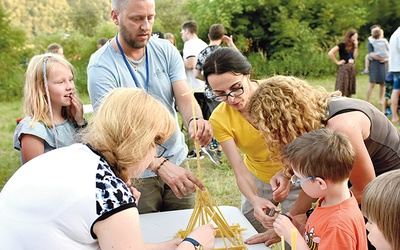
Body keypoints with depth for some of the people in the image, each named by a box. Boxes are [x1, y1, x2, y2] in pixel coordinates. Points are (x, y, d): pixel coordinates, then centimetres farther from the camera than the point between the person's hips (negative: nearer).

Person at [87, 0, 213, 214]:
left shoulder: (166, 50, -3)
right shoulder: (101, 66, -17)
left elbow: (185, 99, -10)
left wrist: (195, 121, -34)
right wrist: (161, 164, -37)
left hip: (177, 159, 4)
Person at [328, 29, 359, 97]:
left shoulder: (352, 46, 13)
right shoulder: (342, 45, -9)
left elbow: (355, 57, 2)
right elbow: (330, 53, -18)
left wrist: (356, 46, -2)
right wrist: (337, 62, -13)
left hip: (352, 68, 7)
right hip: (344, 68, -7)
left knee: (350, 91, 11)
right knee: (341, 90, -7)